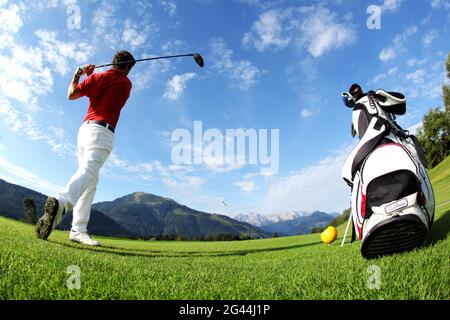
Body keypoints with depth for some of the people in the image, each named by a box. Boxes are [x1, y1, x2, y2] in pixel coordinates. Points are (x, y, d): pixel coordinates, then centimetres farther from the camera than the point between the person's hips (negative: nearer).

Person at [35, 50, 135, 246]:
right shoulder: (126, 83, 10)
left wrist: (77, 75, 30)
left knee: (90, 180, 6)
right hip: (102, 131, -5)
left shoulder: (96, 77, 16)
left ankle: (78, 230, 0)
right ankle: (61, 201, -54)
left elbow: (72, 94, 14)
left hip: (85, 128, 5)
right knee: (88, 171, -25)